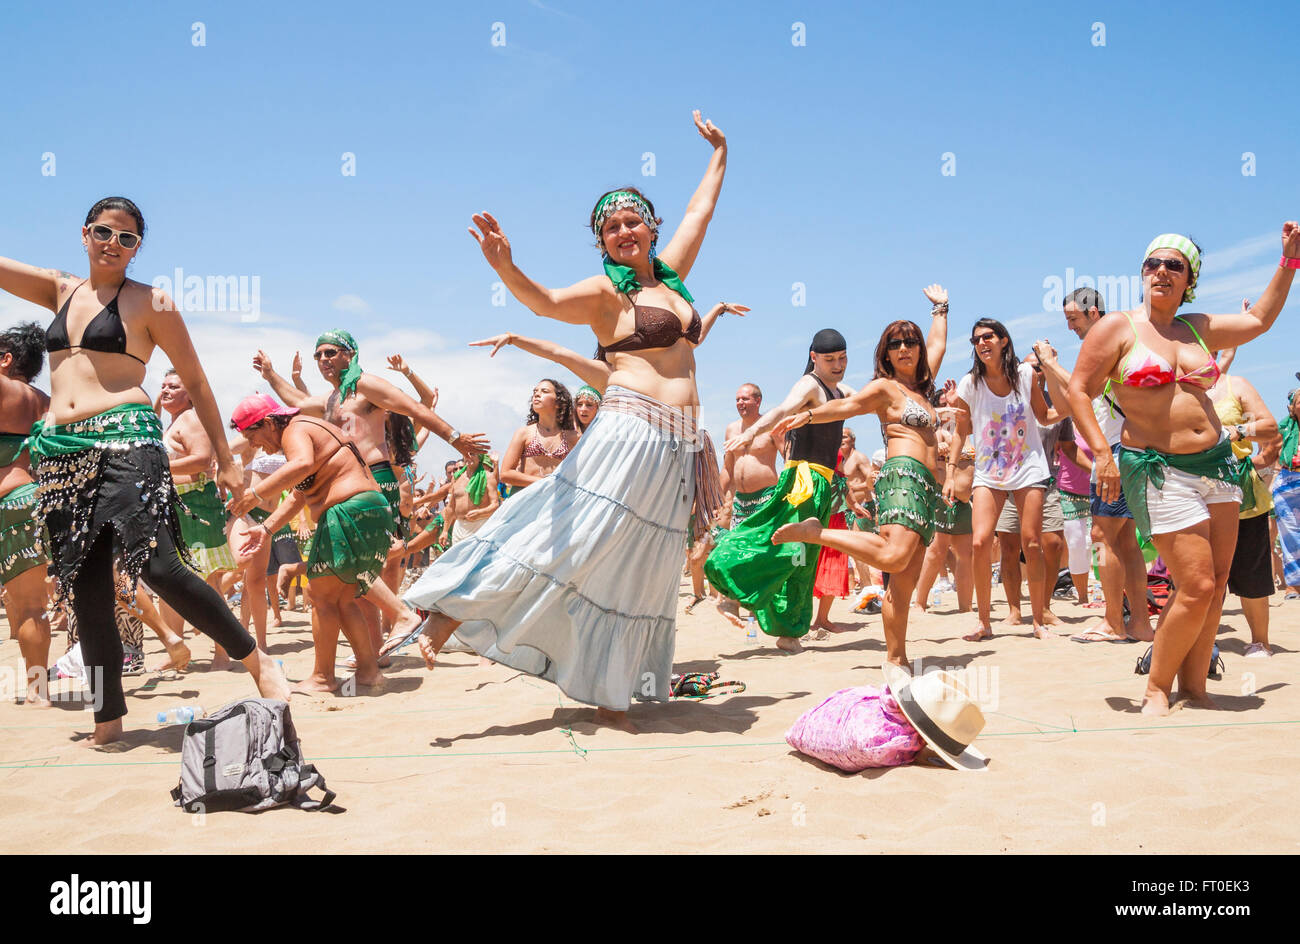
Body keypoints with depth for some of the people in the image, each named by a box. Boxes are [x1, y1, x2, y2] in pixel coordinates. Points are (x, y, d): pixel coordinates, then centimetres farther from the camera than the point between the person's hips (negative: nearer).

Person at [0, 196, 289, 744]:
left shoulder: (150, 302, 5)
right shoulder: (60, 291, 18)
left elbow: (195, 381, 7)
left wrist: (225, 459, 5)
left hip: (125, 443, -5)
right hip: (61, 453, 6)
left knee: (157, 565, -20)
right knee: (85, 588, 5)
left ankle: (258, 662, -8)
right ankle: (107, 718, 13)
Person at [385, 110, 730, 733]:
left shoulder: (670, 275, 19)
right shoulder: (606, 292, 0)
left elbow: (701, 210, 32)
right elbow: (545, 302, -19)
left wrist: (719, 154, 42)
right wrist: (505, 269, -38)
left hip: (677, 450, 6)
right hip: (628, 436, -6)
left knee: (636, 571, 6)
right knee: (561, 540, -12)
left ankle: (609, 695, 11)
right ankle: (441, 622, -8)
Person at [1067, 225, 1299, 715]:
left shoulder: (1198, 328, 14)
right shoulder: (1117, 327, -2)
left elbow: (1259, 320, 28)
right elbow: (1078, 390, -4)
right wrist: (1101, 452, -15)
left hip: (1217, 464, 6)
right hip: (1160, 472, -6)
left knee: (1216, 584, 3)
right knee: (1197, 587, -12)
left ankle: (1194, 685, 15)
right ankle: (1157, 688, 5)